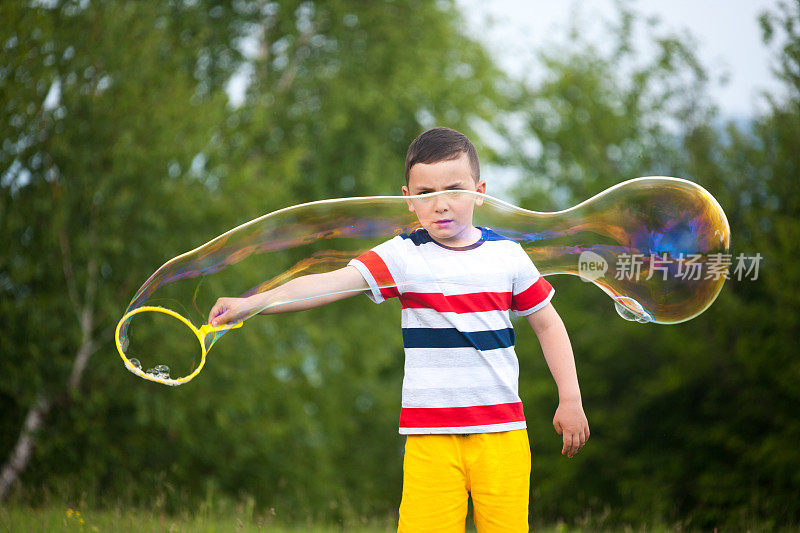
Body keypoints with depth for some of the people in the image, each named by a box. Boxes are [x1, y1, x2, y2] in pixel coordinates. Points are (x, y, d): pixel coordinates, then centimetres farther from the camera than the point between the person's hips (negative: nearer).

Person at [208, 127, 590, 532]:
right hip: (431, 433, -2)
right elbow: (330, 283, -14)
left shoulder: (507, 255, 6)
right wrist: (250, 304, -27)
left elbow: (547, 323, 17)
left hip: (501, 431, 2)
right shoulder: (403, 256, -2)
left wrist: (570, 399, 13)